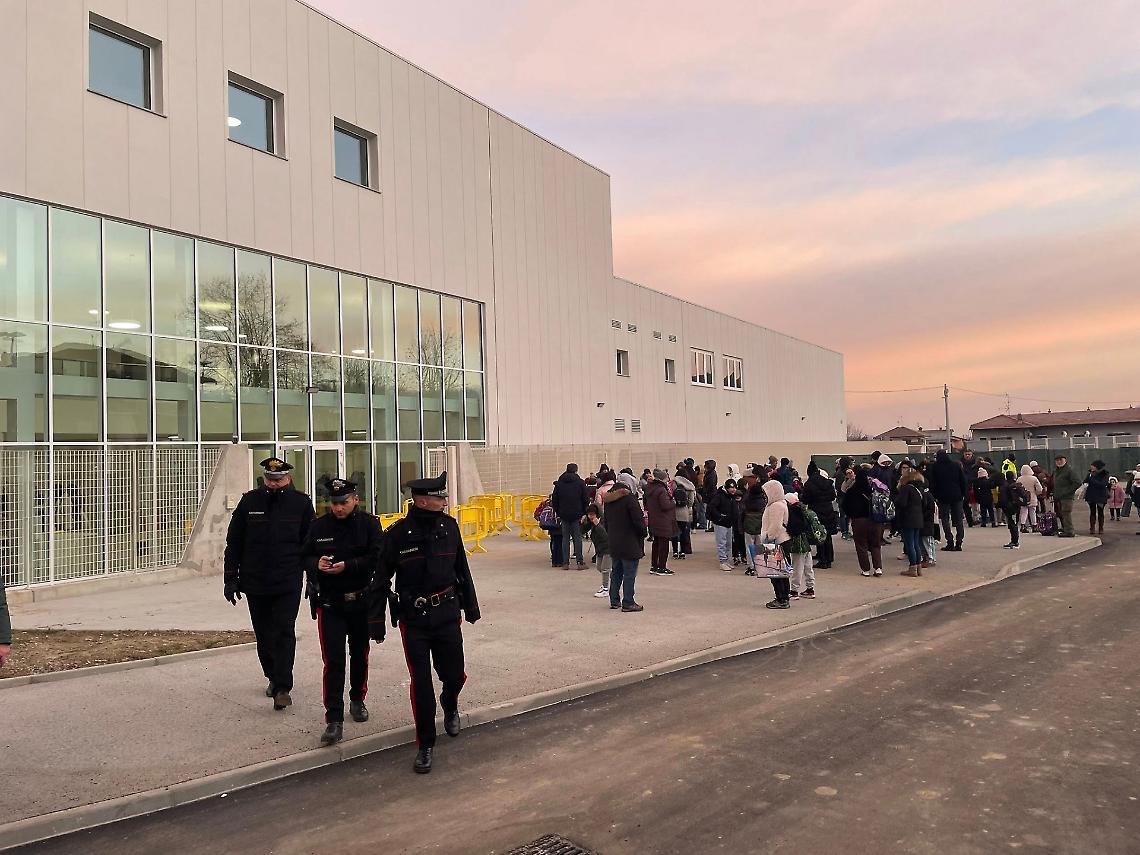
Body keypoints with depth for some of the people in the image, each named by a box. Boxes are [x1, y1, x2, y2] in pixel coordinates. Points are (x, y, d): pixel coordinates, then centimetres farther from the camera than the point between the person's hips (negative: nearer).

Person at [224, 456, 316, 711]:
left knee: (284, 632, -7)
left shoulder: (301, 503, -1)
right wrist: (230, 579, 5)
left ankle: (282, 688, -4)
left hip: (289, 583, -2)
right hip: (255, 582, 3)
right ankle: (273, 677, 32)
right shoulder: (249, 502, 1)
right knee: (264, 634, 14)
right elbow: (233, 543, 7)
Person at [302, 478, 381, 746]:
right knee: (333, 661, -6)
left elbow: (376, 558, -13)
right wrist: (317, 563, -15)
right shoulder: (319, 526, 2)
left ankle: (357, 700, 40)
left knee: (360, 654, 18)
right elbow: (305, 557, 7)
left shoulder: (369, 524, -5)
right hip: (329, 604, 0)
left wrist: (347, 566, -23)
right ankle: (334, 721, -4)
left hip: (361, 601, 0)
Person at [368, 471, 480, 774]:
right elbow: (380, 580, -5)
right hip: (413, 619, -3)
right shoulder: (397, 534, -12)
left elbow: (462, 569, 10)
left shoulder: (449, 526, -1)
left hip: (447, 614, 3)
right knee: (421, 683, 1)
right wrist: (376, 623, -4)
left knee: (453, 675, 9)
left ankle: (450, 707, 46)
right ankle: (425, 745, 19)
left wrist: (471, 607, 16)